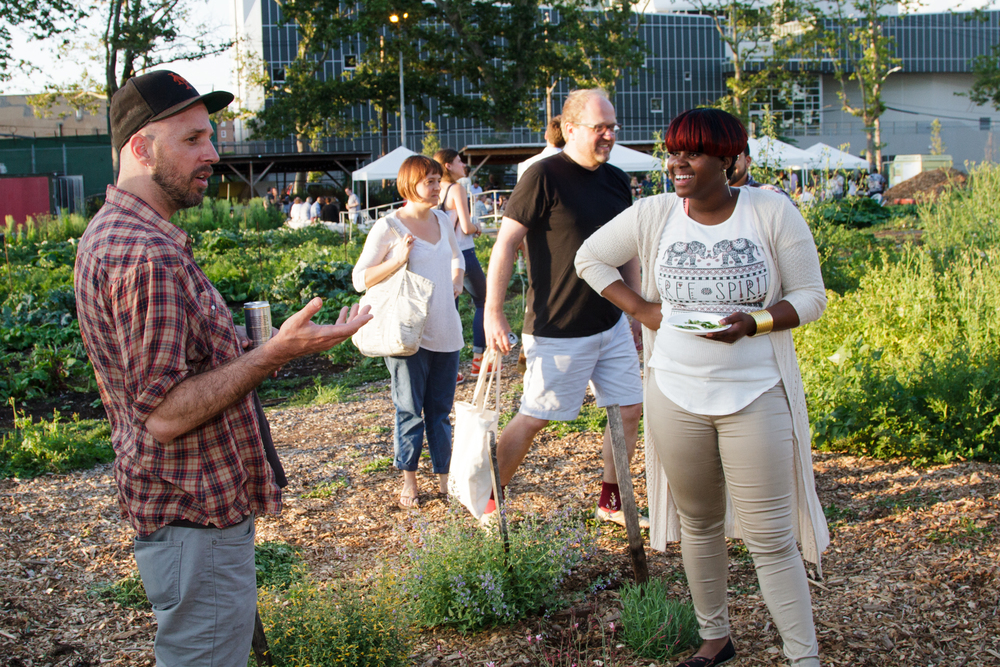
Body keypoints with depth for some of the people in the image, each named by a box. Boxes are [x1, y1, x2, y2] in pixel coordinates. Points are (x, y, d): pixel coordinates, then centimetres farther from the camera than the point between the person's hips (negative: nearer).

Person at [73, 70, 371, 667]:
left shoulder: (110, 233, 11)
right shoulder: (146, 256, -25)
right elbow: (165, 415, -27)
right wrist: (274, 354, -28)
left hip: (188, 506, 11)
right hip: (196, 521, -11)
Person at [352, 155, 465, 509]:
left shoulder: (443, 220, 10)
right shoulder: (388, 227, -9)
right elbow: (360, 279, -8)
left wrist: (457, 280, 11)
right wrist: (397, 260, -20)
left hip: (446, 332, 5)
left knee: (440, 409, 12)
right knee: (410, 410, 2)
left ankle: (444, 477, 20)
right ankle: (408, 480, 15)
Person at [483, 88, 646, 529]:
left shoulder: (616, 181, 8)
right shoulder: (545, 176, -13)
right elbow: (506, 241, -14)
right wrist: (493, 312, -16)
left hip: (612, 323, 7)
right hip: (559, 328, -7)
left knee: (629, 410, 9)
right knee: (533, 419, 0)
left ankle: (612, 502, 25)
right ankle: (486, 501, 17)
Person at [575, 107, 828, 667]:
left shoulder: (773, 212, -6)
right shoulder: (654, 215, 0)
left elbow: (811, 296, -2)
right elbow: (590, 258, 11)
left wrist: (753, 322, -20)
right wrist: (642, 309, -1)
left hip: (756, 397, -3)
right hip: (676, 396, 3)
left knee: (772, 538, -2)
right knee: (698, 524, 16)